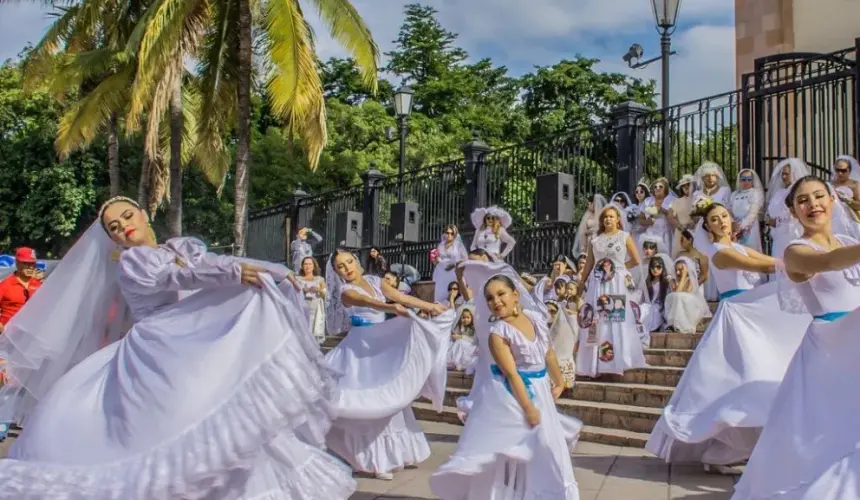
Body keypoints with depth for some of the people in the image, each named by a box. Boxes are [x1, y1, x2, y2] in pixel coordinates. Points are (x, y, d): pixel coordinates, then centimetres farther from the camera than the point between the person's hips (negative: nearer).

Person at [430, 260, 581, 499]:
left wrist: (559, 382, 21)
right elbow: (511, 374, -22)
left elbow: (548, 354, 11)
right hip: (512, 395, -6)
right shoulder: (497, 333, -20)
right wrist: (528, 408, -22)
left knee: (545, 443, 18)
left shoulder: (534, 316, -2)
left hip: (539, 391, 7)